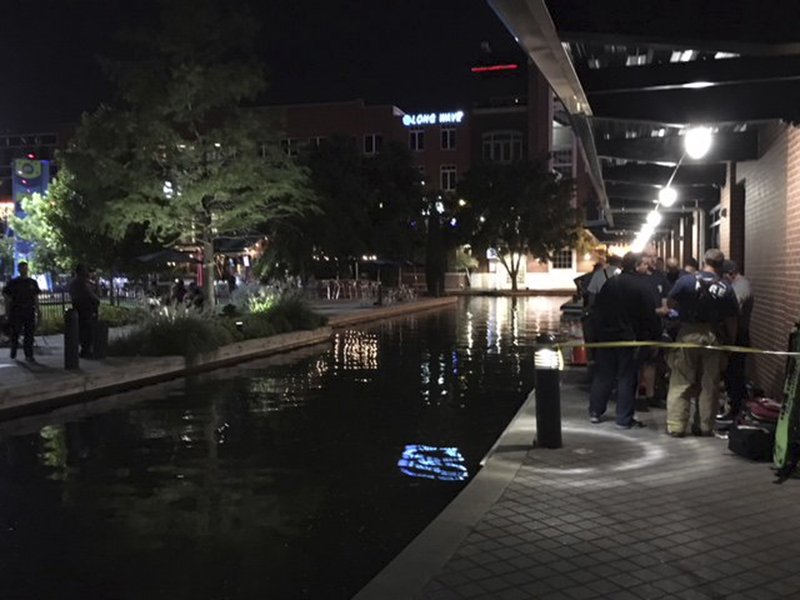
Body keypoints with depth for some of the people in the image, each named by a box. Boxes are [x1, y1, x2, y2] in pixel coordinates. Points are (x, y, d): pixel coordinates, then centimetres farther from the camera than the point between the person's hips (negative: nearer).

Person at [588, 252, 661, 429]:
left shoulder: (610, 283, 6)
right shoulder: (642, 286, -10)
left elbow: (597, 310, 9)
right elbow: (649, 316, -11)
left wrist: (599, 330, 14)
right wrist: (654, 335, -1)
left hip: (606, 335, 5)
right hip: (629, 337, -4)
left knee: (602, 374, 12)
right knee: (626, 377, 2)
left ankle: (595, 412, 17)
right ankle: (624, 419, 5)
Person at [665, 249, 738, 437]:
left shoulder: (686, 281, -9)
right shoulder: (726, 289, -2)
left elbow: (670, 303, -4)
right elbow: (731, 320, 1)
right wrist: (731, 340, 13)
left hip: (688, 334, -2)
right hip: (714, 337, 2)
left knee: (680, 383, 4)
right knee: (710, 384, 11)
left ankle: (676, 426, 5)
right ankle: (706, 427, 17)